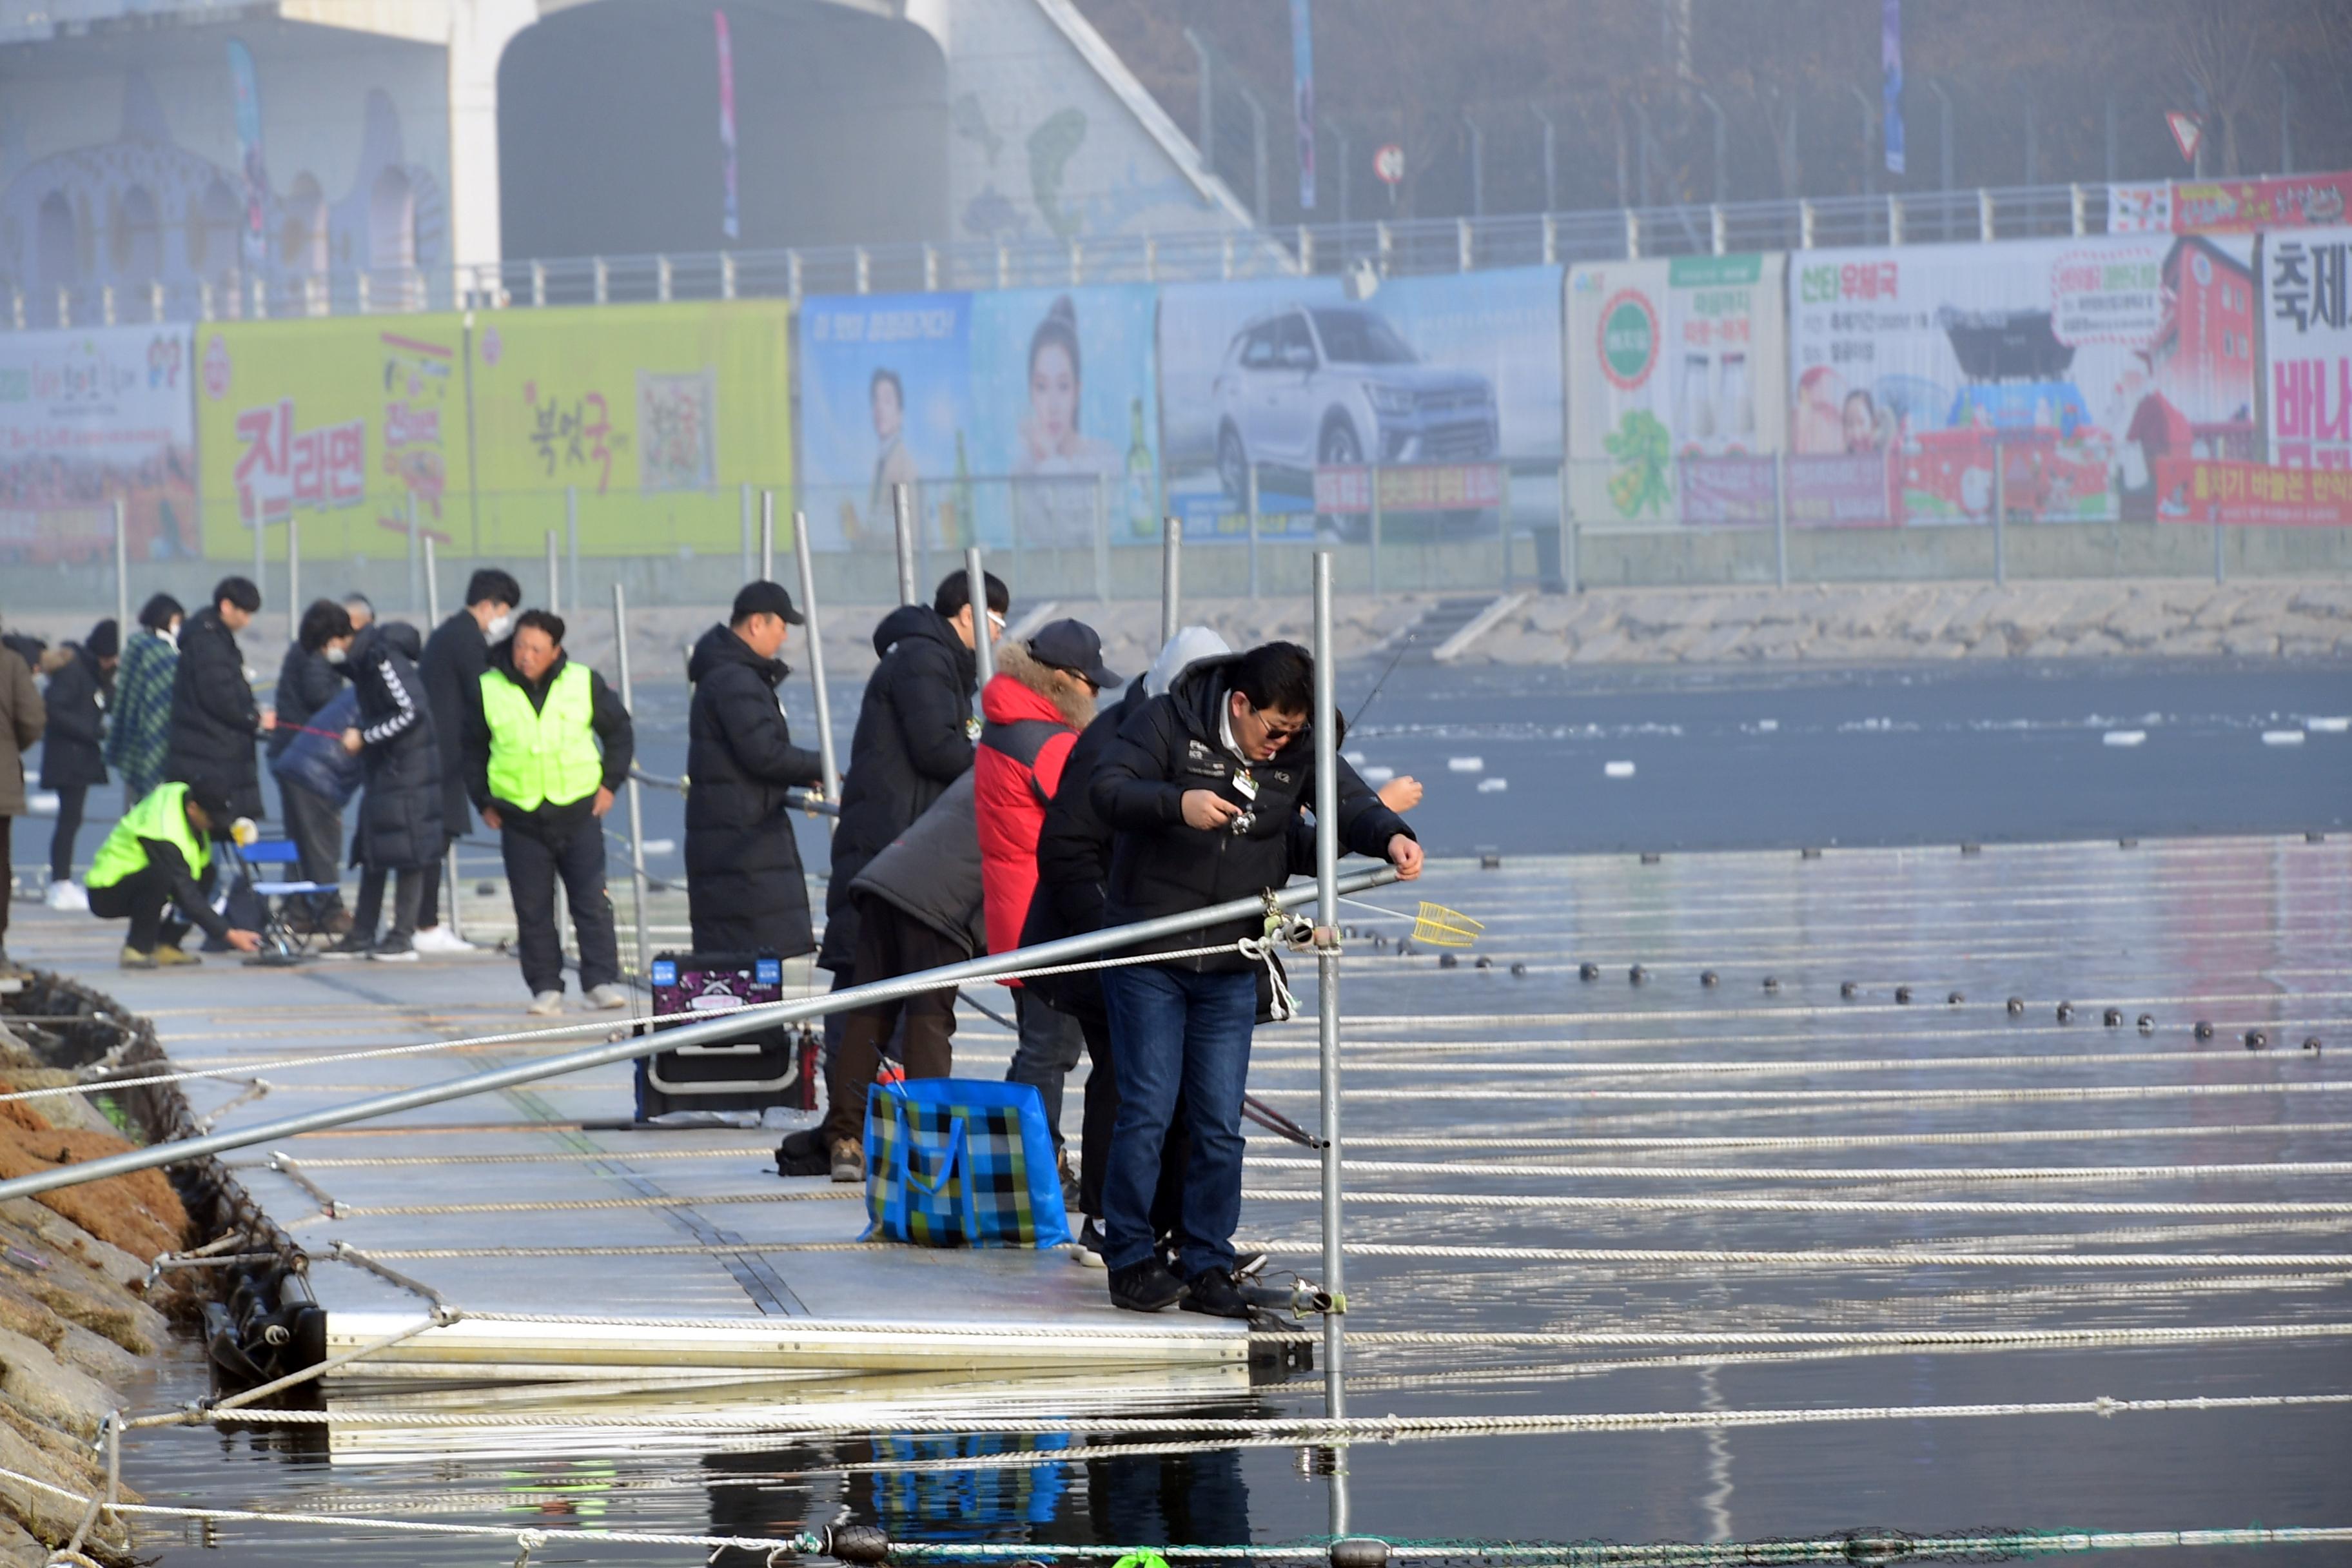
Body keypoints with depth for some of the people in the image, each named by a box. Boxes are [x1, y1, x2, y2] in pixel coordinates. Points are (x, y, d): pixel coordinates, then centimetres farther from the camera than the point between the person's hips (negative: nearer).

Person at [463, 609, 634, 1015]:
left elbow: (619, 732, 14)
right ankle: (546, 988, 8)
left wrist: (610, 783, 7)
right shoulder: (488, 690, 0)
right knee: (532, 909, 2)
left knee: (592, 901, -4)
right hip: (520, 818, 0)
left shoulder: (584, 684, 0)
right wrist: (483, 802, 8)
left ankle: (602, 982, 0)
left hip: (579, 813, 0)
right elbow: (472, 750, 13)